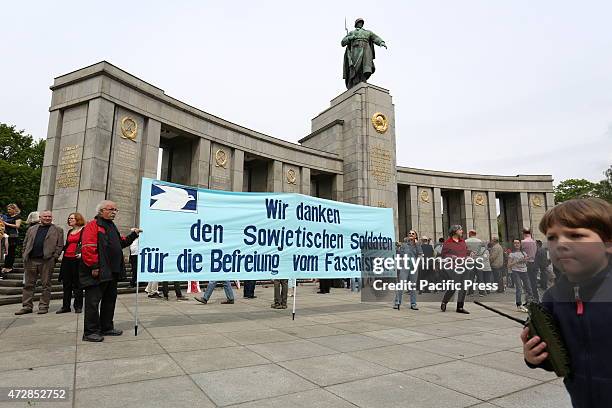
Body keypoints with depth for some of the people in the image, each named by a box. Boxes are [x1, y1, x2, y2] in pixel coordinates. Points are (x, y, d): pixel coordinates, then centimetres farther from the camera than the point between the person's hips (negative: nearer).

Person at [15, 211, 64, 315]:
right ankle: (27, 306, 14)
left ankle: (43, 306, 8)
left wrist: (54, 257, -9)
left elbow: (60, 245, 0)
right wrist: (25, 255, 5)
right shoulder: (31, 229, 17)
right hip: (31, 260, 4)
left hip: (47, 260, -4)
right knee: (28, 284, 7)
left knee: (46, 285, 1)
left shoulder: (58, 230, 6)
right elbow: (25, 243, 17)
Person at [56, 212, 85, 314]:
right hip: (67, 259, 7)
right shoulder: (70, 231, 18)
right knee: (66, 284, 9)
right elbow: (66, 245, 22)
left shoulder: (84, 230, -3)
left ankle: (78, 306, 7)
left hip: (77, 259, -7)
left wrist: (82, 253, -22)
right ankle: (65, 306, 16)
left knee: (77, 284, -1)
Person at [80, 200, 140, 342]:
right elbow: (88, 247, -17)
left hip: (112, 272, 10)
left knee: (110, 300, 15)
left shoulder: (112, 226, 19)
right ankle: (90, 332, 7)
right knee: (93, 301, -2)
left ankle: (107, 328, 26)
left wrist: (132, 236, 12)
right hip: (97, 272, -9)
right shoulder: (93, 225, -9)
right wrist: (94, 266, -20)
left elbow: (120, 243, 26)